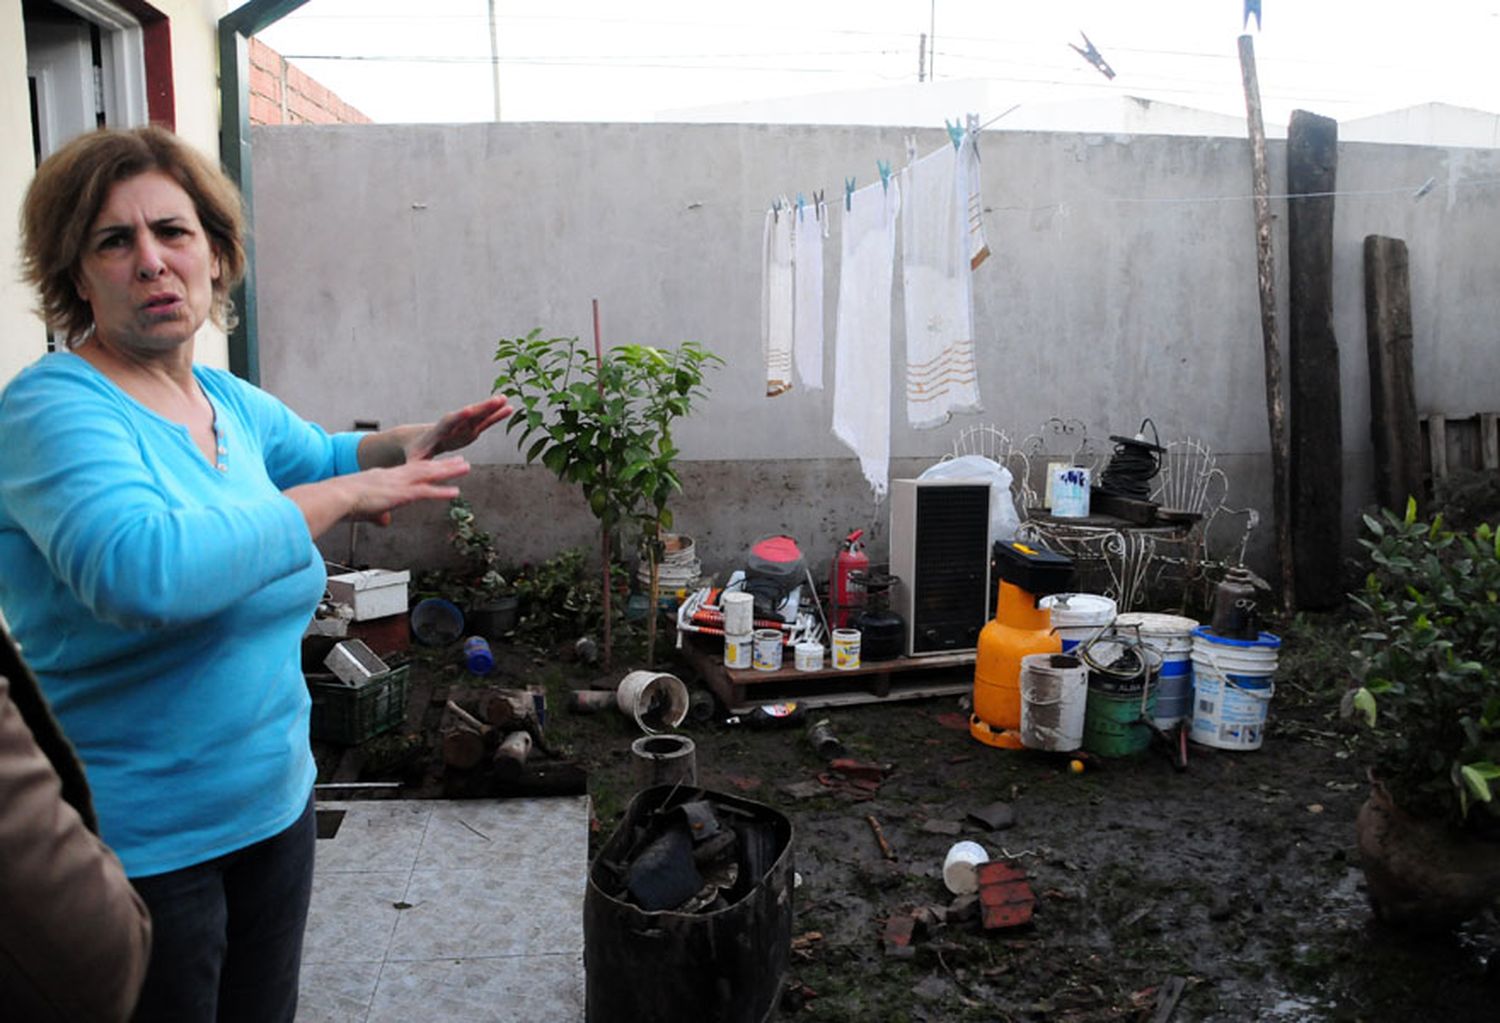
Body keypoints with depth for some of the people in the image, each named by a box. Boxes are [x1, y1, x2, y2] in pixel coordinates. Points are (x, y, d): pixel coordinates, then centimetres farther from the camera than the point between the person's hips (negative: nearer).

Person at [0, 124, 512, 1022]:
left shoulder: (230, 402, 5)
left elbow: (326, 455, 25)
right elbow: (139, 571, -38)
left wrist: (425, 441, 6)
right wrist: (341, 495, -29)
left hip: (274, 806, 7)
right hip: (138, 847, -7)